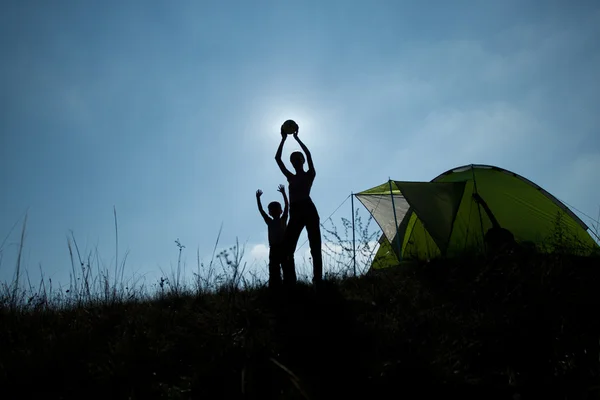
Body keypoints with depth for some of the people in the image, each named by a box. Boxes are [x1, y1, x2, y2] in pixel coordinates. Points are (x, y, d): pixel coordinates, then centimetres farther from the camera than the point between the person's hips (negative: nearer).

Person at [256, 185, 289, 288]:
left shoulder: (283, 220, 12)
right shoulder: (269, 222, 18)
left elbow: (287, 206, 5)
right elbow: (261, 210, 15)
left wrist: (283, 193, 0)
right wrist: (258, 198, 10)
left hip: (284, 247, -3)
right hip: (274, 249, 3)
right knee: (274, 272, -3)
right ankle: (274, 290, -6)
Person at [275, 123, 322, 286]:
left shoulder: (309, 175, 15)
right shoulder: (291, 178, 26)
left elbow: (308, 154, 2)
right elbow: (277, 158, 24)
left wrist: (297, 138, 12)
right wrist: (283, 139, 23)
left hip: (309, 210, -5)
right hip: (295, 213, 5)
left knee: (315, 249, -11)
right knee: (286, 250, -7)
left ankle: (318, 282, -18)